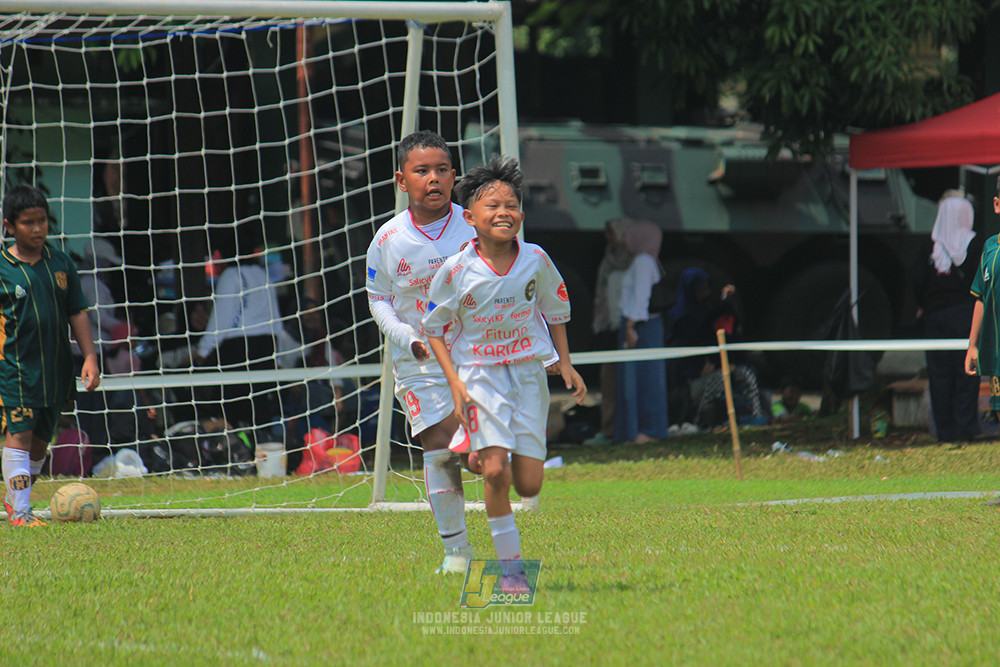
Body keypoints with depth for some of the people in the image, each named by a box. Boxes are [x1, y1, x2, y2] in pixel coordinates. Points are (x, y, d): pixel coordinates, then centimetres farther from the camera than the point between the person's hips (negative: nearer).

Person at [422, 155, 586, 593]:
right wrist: (455, 382, -10)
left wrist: (565, 363, 7)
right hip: (480, 374, -2)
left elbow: (556, 310, 13)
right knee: (496, 472, -19)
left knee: (529, 486, -2)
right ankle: (510, 566, -6)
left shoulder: (535, 261, -5)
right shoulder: (456, 270, -12)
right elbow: (434, 328, -1)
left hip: (529, 372, 3)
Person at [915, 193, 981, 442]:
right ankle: (965, 428, -1)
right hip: (966, 315, -2)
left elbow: (918, 281, -1)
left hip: (935, 316, 2)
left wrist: (924, 307, 13)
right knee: (966, 373, 3)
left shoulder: (931, 246, 0)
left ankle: (945, 430, 7)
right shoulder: (974, 244, -6)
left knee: (939, 375, 6)